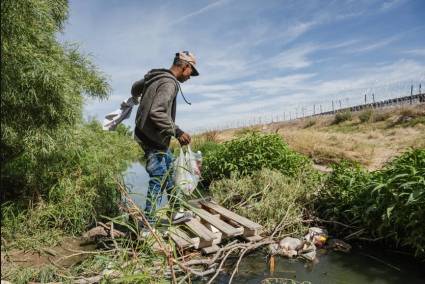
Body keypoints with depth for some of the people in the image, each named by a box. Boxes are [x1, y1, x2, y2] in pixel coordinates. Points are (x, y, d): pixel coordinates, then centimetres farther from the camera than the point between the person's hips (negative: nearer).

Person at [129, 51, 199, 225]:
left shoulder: (156, 77, 10)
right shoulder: (169, 83, -19)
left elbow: (135, 86, 29)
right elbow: (157, 113, -31)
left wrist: (135, 99, 49)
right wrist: (177, 132, -26)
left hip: (144, 133, 11)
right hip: (153, 139, -11)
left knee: (169, 170, 18)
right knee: (158, 180, -5)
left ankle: (176, 212, 29)